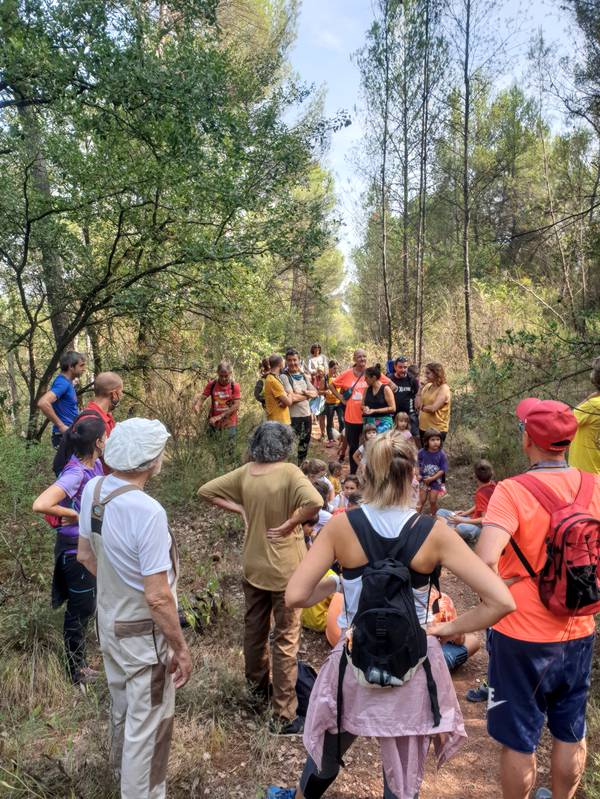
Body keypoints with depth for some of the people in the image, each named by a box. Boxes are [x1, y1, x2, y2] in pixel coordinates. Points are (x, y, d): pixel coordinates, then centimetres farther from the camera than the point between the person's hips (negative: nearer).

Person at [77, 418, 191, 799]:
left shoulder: (92, 489, -9)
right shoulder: (147, 511, -33)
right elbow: (157, 597, -28)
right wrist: (181, 649, -15)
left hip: (109, 621, 9)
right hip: (144, 632, -8)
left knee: (123, 707, 31)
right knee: (148, 724, 13)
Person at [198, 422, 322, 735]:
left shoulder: (245, 473, -4)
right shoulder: (289, 472, -19)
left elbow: (205, 491, 4)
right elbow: (315, 502, -36)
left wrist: (240, 509, 1)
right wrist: (289, 525, -21)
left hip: (253, 566, 5)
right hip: (284, 569, -5)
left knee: (254, 629, 23)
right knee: (285, 640, 6)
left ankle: (258, 686, 45)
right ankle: (284, 717, 14)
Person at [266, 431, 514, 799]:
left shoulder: (342, 526, -15)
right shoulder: (434, 534, -16)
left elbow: (295, 596, -15)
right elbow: (501, 601, -18)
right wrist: (450, 628, -4)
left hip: (355, 666, 1)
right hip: (413, 671, 0)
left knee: (327, 750, 30)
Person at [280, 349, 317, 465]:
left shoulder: (304, 376, 10)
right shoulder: (284, 377, -11)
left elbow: (315, 393, 6)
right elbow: (291, 397, -20)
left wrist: (304, 392, -12)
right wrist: (307, 395, -7)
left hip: (307, 414, 7)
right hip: (293, 416, -7)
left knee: (305, 444, 17)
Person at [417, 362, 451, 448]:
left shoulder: (444, 388, -13)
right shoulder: (427, 386, 8)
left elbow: (433, 408, -22)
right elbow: (418, 404, 4)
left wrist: (422, 407, -4)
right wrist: (421, 388, -2)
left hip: (437, 429, -7)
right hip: (423, 428, 7)